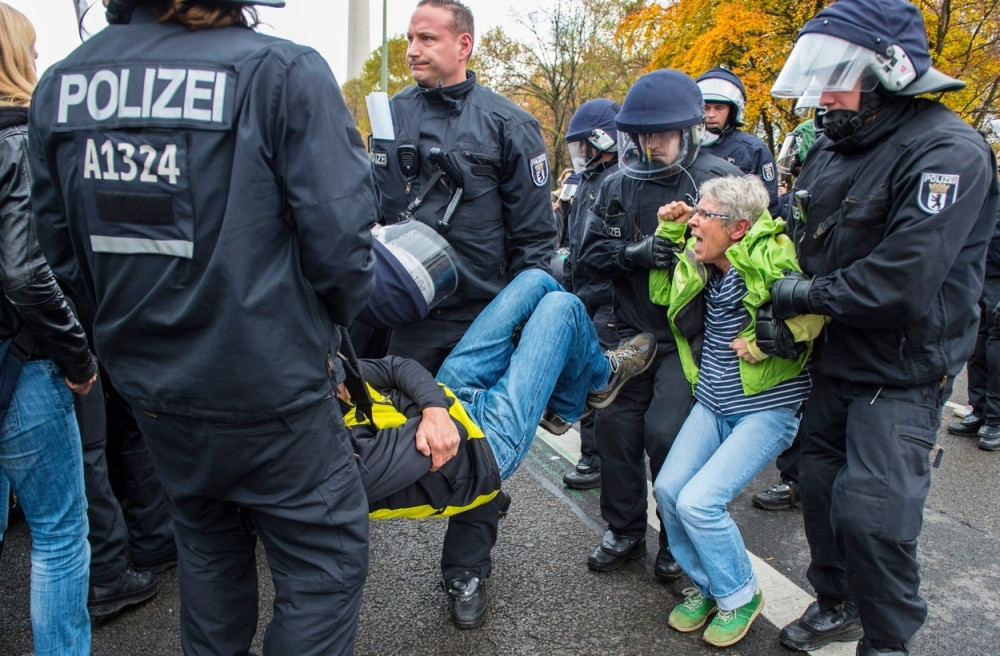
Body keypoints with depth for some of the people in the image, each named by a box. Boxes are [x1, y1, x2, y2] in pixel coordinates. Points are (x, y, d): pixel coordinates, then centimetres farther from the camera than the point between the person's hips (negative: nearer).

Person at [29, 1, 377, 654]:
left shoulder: (59, 84, 0)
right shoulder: (285, 72, -17)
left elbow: (62, 247, 5)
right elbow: (340, 238, -21)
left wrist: (140, 318, 17)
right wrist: (327, 324, -1)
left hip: (150, 386, 7)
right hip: (271, 389, -6)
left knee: (206, 545, 28)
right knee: (324, 561, 12)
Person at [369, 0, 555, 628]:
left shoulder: (506, 123, -3)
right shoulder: (389, 117, 8)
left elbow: (535, 229, -3)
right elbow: (372, 210, 14)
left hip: (483, 317, -3)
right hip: (409, 314, 4)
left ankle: (467, 570, 23)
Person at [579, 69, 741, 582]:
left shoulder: (720, 181, -8)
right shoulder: (618, 184, 5)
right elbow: (591, 251, 2)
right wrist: (635, 254, -15)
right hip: (633, 332, 5)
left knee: (666, 432, -11)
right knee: (615, 423, 4)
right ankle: (624, 531, 25)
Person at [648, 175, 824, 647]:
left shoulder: (771, 257, -20)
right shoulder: (700, 264, 1)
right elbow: (662, 294, 17)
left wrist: (765, 341, -23)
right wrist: (668, 233, 6)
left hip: (766, 407, -7)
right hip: (712, 401, 7)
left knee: (699, 501, -16)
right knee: (668, 489, -4)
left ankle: (740, 596, 12)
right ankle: (705, 585, 21)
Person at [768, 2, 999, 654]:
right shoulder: (833, 148, 5)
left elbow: (903, 285, -29)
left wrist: (807, 295, -17)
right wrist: (785, 316, -2)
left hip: (902, 375, -8)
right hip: (835, 361, 8)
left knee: (871, 514, -7)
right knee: (820, 487, 16)